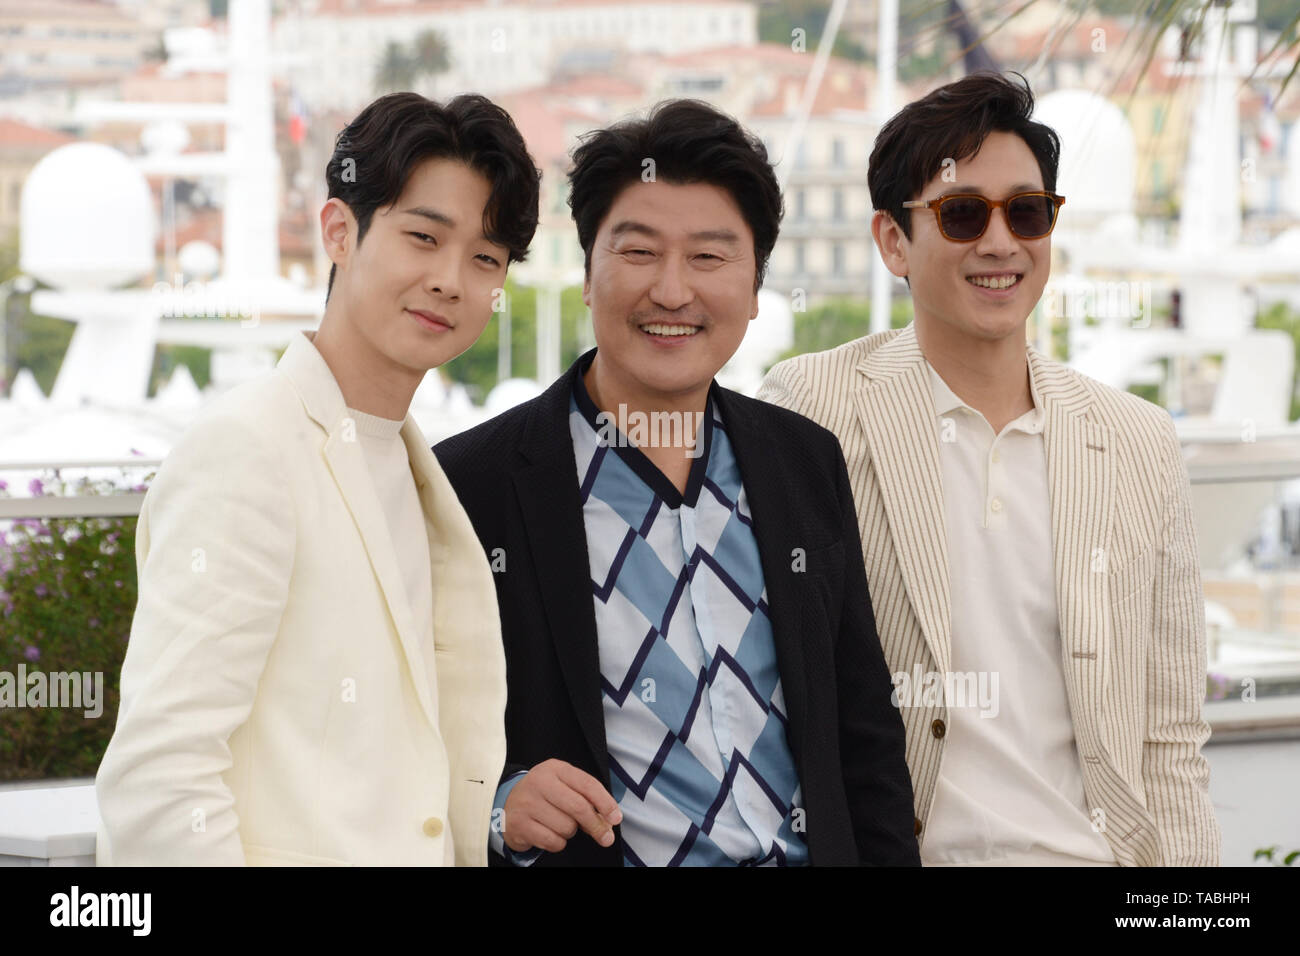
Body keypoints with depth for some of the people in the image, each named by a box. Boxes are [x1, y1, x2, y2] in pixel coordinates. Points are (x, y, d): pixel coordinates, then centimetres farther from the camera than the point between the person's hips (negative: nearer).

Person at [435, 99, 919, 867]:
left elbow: (866, 735, 10)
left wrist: (890, 855, 1)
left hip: (810, 850, 4)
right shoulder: (476, 485, -9)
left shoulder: (810, 464, 6)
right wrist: (500, 806, -25)